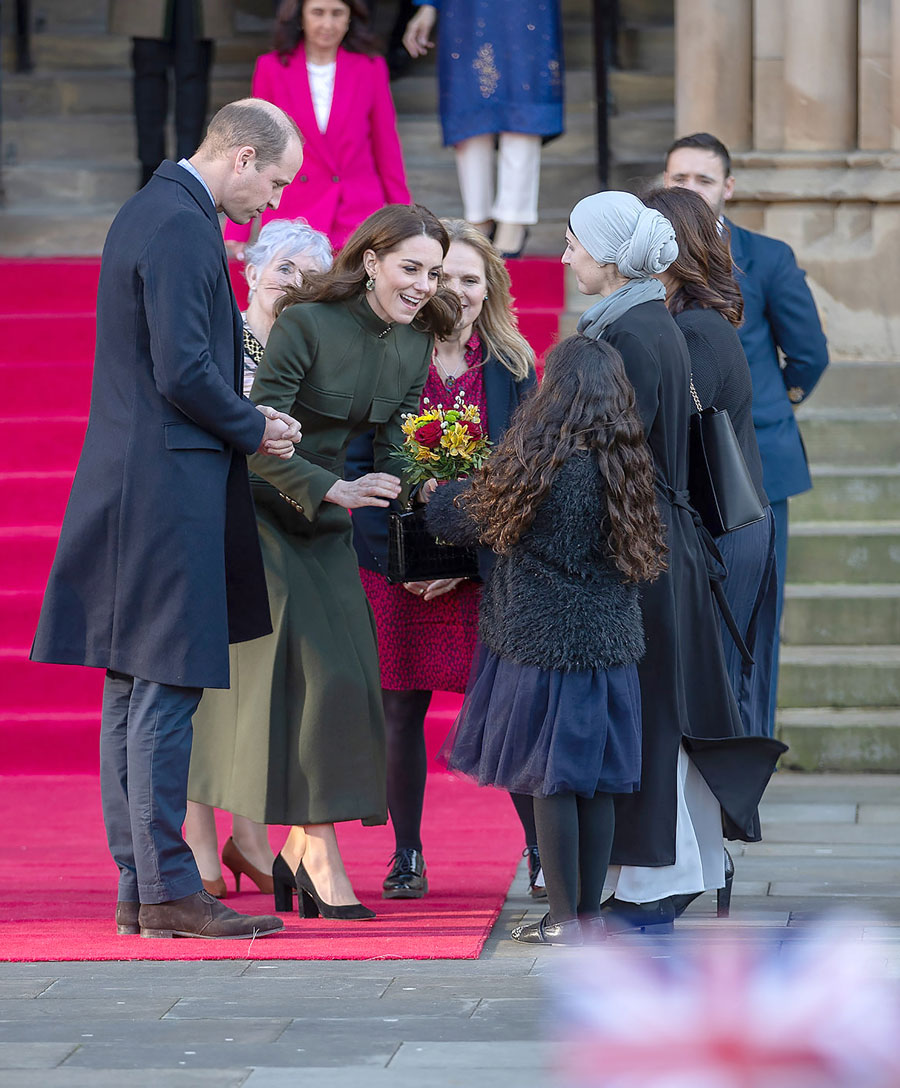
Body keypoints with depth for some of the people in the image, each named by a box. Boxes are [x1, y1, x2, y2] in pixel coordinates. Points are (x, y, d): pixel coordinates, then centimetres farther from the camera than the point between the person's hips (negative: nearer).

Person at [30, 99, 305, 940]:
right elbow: (183, 372, -21)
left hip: (132, 485, 11)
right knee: (165, 690, -8)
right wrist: (254, 430, -6)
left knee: (132, 693, 11)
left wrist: (244, 419, 13)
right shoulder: (181, 228, -16)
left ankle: (139, 888, 15)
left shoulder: (151, 211, 17)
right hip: (170, 491, -11)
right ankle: (169, 892, -5)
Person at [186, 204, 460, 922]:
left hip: (326, 520, 7)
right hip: (264, 509, -7)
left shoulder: (414, 344, 2)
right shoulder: (306, 323, -19)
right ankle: (322, 859, -11)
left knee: (346, 677, 1)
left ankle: (299, 851, 10)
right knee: (312, 670, -14)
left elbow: (393, 446, 5)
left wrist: (399, 486, -16)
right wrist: (334, 489, -31)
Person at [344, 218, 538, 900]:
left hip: (488, 568, 0)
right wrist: (399, 555, -14)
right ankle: (407, 856, 15)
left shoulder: (513, 368, 4)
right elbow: (355, 468, -3)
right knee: (402, 711, 3)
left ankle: (541, 851, 5)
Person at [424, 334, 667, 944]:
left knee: (550, 781, 0)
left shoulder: (540, 460, -14)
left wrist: (439, 493, 23)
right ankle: (590, 912, 15)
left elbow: (464, 519, -2)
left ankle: (563, 917, 1)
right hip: (608, 640, 6)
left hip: (543, 637, -6)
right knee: (596, 782, 10)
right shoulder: (624, 464, 3)